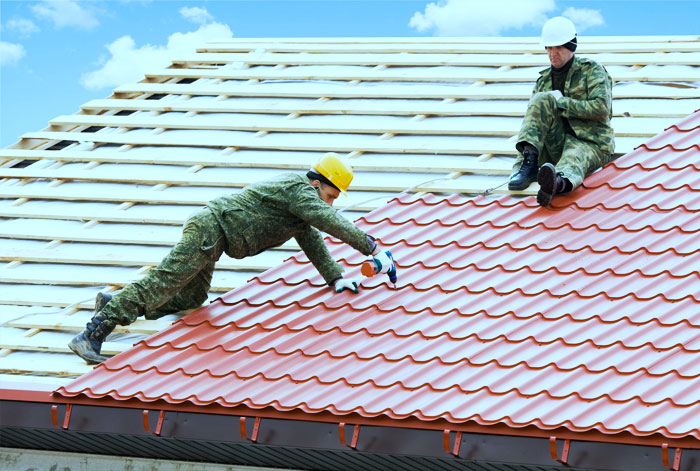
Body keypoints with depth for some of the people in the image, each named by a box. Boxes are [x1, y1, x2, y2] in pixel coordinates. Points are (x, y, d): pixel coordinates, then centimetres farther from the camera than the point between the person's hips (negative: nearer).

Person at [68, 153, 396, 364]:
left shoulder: (298, 198, 22)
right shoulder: (300, 191, -10)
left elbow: (313, 242, 25)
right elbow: (333, 224, -19)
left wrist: (335, 278, 16)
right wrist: (373, 248, -17)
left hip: (207, 229, 11)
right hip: (210, 227, -11)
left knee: (190, 299, 17)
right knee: (160, 284, -16)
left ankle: (113, 302, 16)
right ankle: (92, 334, -21)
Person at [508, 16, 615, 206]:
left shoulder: (592, 70, 4)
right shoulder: (544, 80, 19)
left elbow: (602, 108, -11)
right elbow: (533, 116, 18)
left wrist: (560, 103, -12)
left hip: (588, 142, -4)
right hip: (555, 145, 5)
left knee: (571, 164, -42)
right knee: (543, 100, -22)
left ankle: (558, 183, -80)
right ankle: (528, 161, -35)